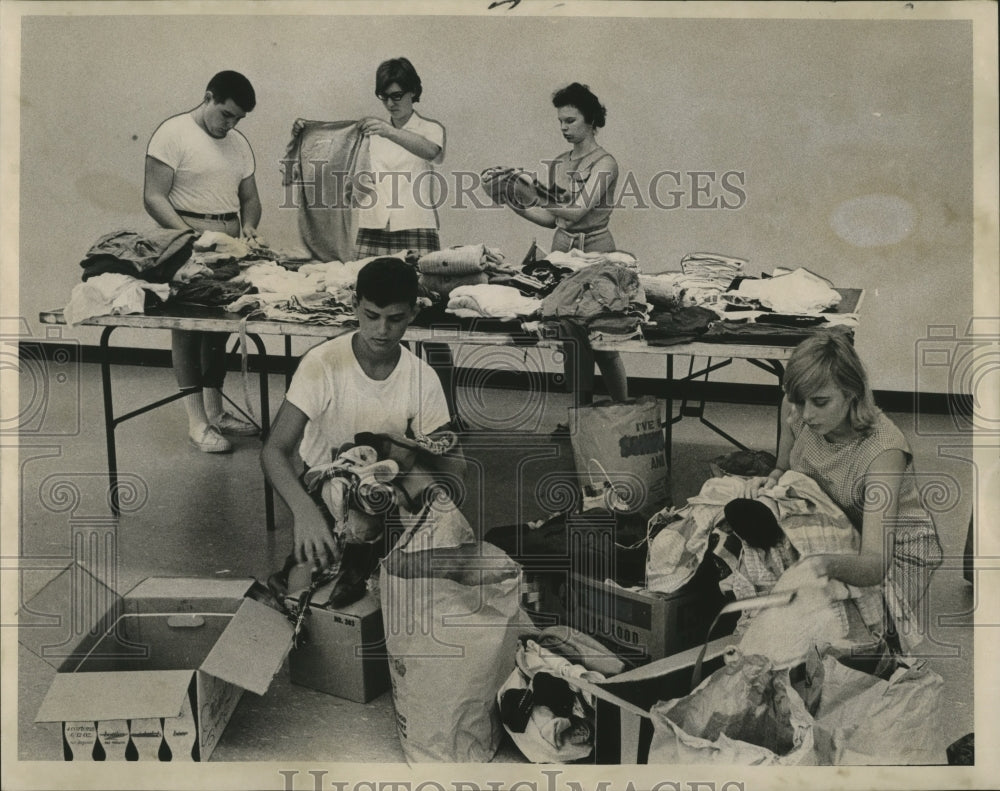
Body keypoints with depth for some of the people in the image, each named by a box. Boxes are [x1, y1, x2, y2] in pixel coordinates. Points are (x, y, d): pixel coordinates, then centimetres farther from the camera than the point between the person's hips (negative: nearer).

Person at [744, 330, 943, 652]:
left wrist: (829, 565, -63)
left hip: (894, 547, -5)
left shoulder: (883, 449, -34)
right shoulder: (794, 409, -17)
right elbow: (786, 466, 7)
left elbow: (875, 562, -40)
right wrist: (770, 480, -19)